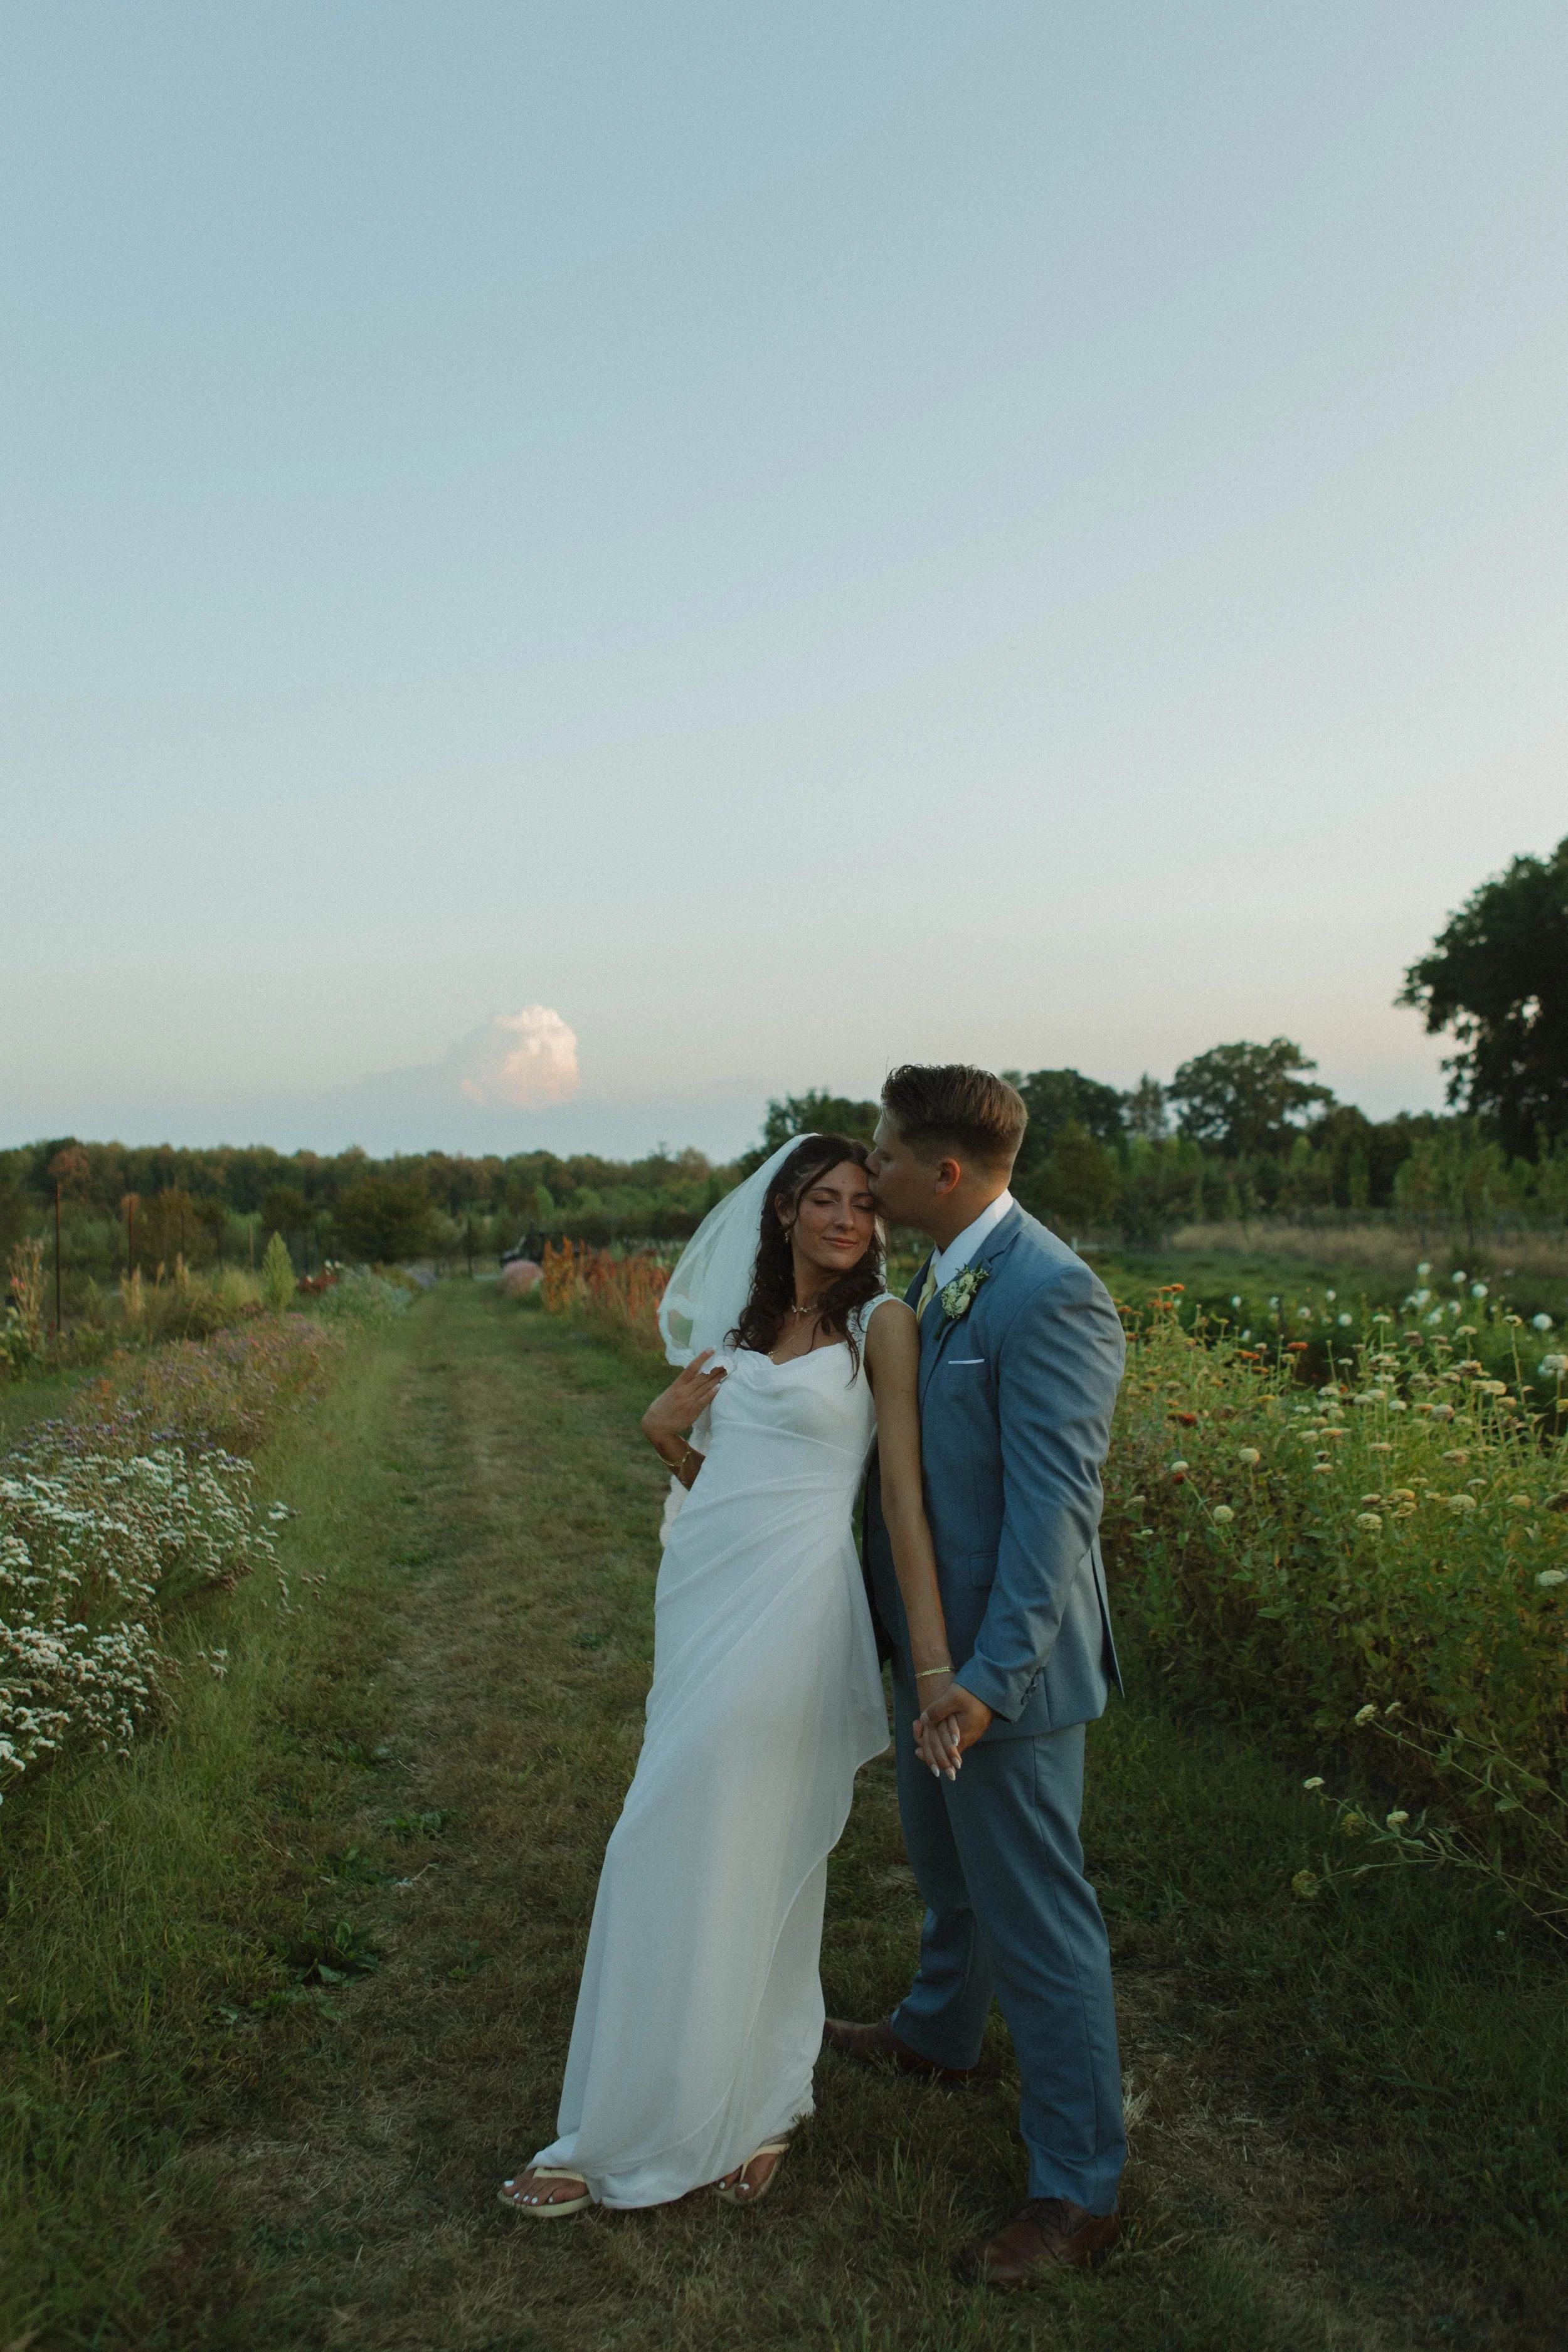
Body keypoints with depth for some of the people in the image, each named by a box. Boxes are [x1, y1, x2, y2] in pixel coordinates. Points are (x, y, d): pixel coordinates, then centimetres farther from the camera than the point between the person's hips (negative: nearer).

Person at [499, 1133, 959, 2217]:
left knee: (683, 1860, 2)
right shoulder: (733, 1322, 11)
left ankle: (626, 2136, 21)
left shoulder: (879, 1324, -6)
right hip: (701, 1601, 5)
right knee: (752, 1863, 15)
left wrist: (935, 1663, -15)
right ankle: (758, 2105, 35)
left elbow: (906, 1494, -10)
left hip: (790, 1612, -5)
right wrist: (667, 1431, -3)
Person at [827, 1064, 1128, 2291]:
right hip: (935, 1644, 9)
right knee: (947, 1863, 29)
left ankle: (1078, 2190, 22)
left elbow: (1055, 1502, -28)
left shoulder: (1049, 1295, -25)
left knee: (1036, 1914, 4)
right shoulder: (938, 1280, 5)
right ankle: (939, 2030, 55)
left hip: (1003, 1669, -9)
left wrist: (993, 1676, -30)